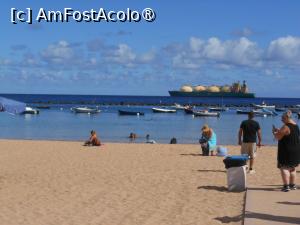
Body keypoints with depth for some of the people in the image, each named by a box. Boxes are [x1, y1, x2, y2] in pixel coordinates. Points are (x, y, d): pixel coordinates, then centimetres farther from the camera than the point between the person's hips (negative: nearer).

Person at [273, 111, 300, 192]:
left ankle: (286, 186, -13)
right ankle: (293, 185, 26)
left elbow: (278, 137, -16)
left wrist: (274, 132, 2)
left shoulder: (286, 127, -19)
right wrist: (279, 131, 18)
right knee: (292, 168, 19)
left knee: (284, 168, -6)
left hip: (287, 151, -9)